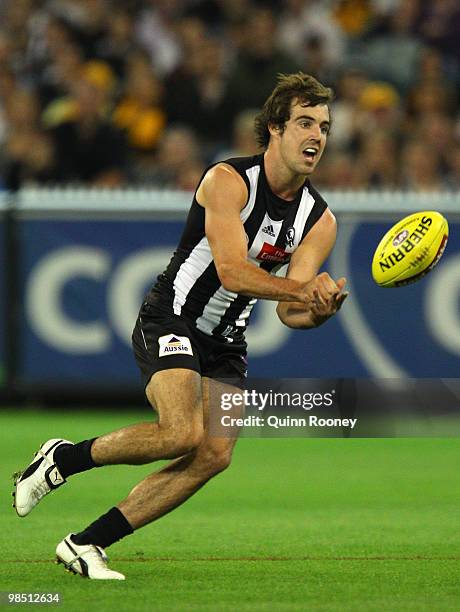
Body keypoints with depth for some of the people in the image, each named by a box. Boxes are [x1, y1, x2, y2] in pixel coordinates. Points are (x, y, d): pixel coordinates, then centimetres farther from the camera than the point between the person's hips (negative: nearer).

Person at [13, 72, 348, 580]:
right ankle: (62, 458, -4)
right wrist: (301, 288, -41)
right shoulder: (228, 180, -17)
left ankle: (87, 543, -4)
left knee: (215, 454, -12)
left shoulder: (319, 220, 0)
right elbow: (231, 271, -28)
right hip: (169, 322, -7)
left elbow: (289, 312, -4)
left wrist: (319, 309, -27)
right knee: (183, 434, -28)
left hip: (225, 343, 7)